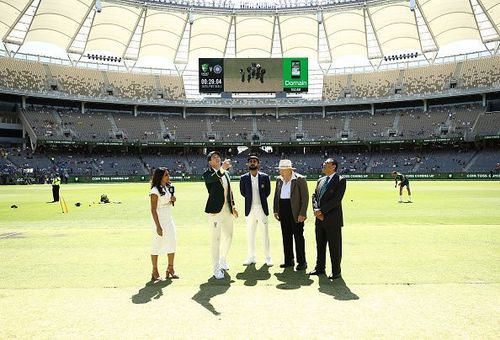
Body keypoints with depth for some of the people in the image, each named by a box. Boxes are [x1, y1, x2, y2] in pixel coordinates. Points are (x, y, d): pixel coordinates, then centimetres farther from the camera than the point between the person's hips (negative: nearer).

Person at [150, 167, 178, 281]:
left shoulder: (167, 188, 9)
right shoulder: (155, 191, -15)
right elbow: (153, 210, -17)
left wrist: (172, 200, 0)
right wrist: (158, 226, -20)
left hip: (169, 220, 8)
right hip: (160, 221, -8)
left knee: (172, 244, 10)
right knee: (157, 246, 1)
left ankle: (170, 269, 22)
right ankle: (155, 272, 12)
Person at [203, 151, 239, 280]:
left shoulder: (226, 173, 13)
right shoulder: (207, 174, -8)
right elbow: (212, 178, -33)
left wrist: (233, 206, 14)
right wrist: (222, 169, -51)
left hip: (227, 210, 7)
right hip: (215, 210, -7)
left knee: (228, 236, 18)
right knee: (216, 239, -4)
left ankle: (223, 261, 38)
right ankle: (217, 269, 4)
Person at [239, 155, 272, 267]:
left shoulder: (265, 177, 0)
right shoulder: (244, 178, 1)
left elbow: (267, 192, 8)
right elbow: (242, 192, 9)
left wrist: (260, 199, 7)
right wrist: (251, 199, 8)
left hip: (262, 208, -1)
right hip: (250, 209, 1)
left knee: (265, 233, 3)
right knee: (250, 234, 8)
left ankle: (268, 257, 13)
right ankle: (251, 257, 19)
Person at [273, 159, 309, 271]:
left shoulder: (300, 179, -9)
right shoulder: (279, 180, 9)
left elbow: (305, 198, -10)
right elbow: (276, 196, 17)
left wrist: (302, 214, -15)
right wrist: (275, 210, 10)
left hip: (296, 212, -6)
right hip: (283, 212, 6)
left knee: (298, 236, 0)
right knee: (286, 236, 11)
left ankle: (302, 262, 9)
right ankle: (289, 260, 21)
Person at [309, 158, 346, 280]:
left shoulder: (340, 180, -8)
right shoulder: (320, 180, 14)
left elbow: (337, 199, -17)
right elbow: (314, 196, 10)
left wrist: (321, 210, -17)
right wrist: (316, 210, -8)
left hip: (333, 220, -7)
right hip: (320, 219, 7)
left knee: (335, 247, 3)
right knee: (320, 246, 15)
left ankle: (336, 271, 15)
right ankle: (320, 268, 28)